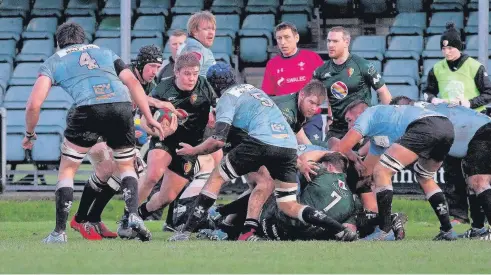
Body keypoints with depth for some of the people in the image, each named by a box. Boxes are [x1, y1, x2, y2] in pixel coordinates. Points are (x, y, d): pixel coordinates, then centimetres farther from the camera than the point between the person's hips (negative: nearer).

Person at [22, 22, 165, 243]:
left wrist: (29, 134, 27)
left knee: (67, 170, 15)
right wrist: (149, 117, 16)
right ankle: (134, 215, 0)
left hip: (88, 109, -2)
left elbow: (34, 104, 12)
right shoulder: (105, 53, 32)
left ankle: (59, 232, 11)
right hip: (121, 104, 2)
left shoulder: (53, 62, 24)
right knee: (127, 167, 23)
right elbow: (133, 83, 19)